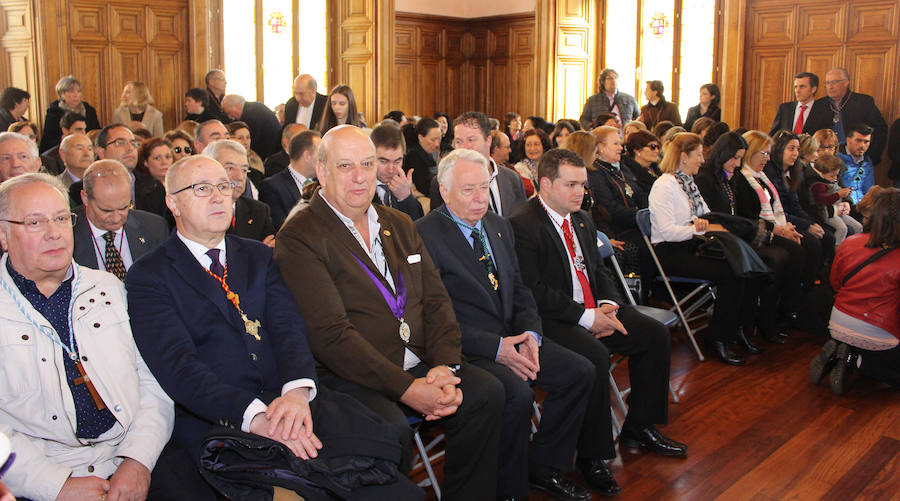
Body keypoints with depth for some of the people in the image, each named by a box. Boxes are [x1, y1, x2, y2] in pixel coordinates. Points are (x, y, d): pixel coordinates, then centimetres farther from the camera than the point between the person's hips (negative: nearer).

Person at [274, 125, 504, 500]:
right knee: (391, 429, -32)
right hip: (349, 376, -6)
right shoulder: (299, 237, -8)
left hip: (419, 365, 7)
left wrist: (446, 365, -8)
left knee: (486, 393, -13)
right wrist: (405, 387, -22)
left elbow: (436, 301, 11)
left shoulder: (400, 226, 16)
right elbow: (330, 334, -16)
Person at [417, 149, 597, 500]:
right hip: (466, 348, -8)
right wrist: (496, 347, -21)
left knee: (580, 371, -4)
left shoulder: (499, 226, 14)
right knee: (517, 391, -31)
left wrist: (530, 333, -4)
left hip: (512, 338, 8)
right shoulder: (425, 234, -11)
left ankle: (544, 467, 12)